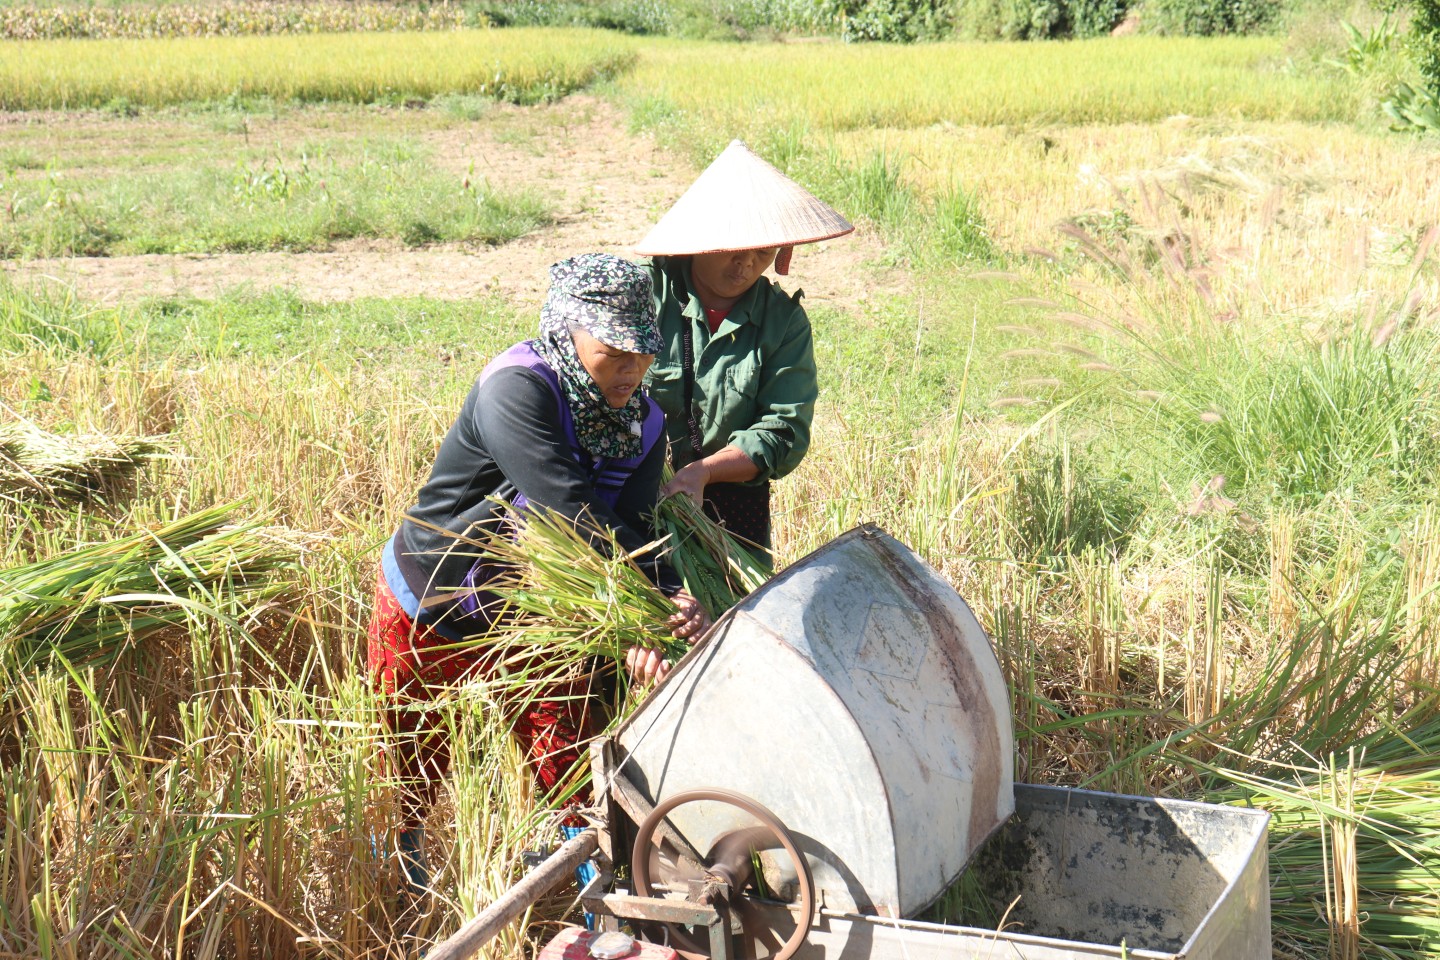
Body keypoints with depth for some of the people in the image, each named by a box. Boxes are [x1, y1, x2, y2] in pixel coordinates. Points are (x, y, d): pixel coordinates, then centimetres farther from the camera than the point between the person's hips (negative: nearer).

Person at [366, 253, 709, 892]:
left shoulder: (642, 424, -10)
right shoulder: (516, 391, -32)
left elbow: (633, 532, -20)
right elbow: (577, 520, -38)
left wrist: (671, 601, -40)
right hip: (429, 611, -4)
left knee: (567, 766, -2)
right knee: (416, 766, 17)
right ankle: (398, 856, 45)